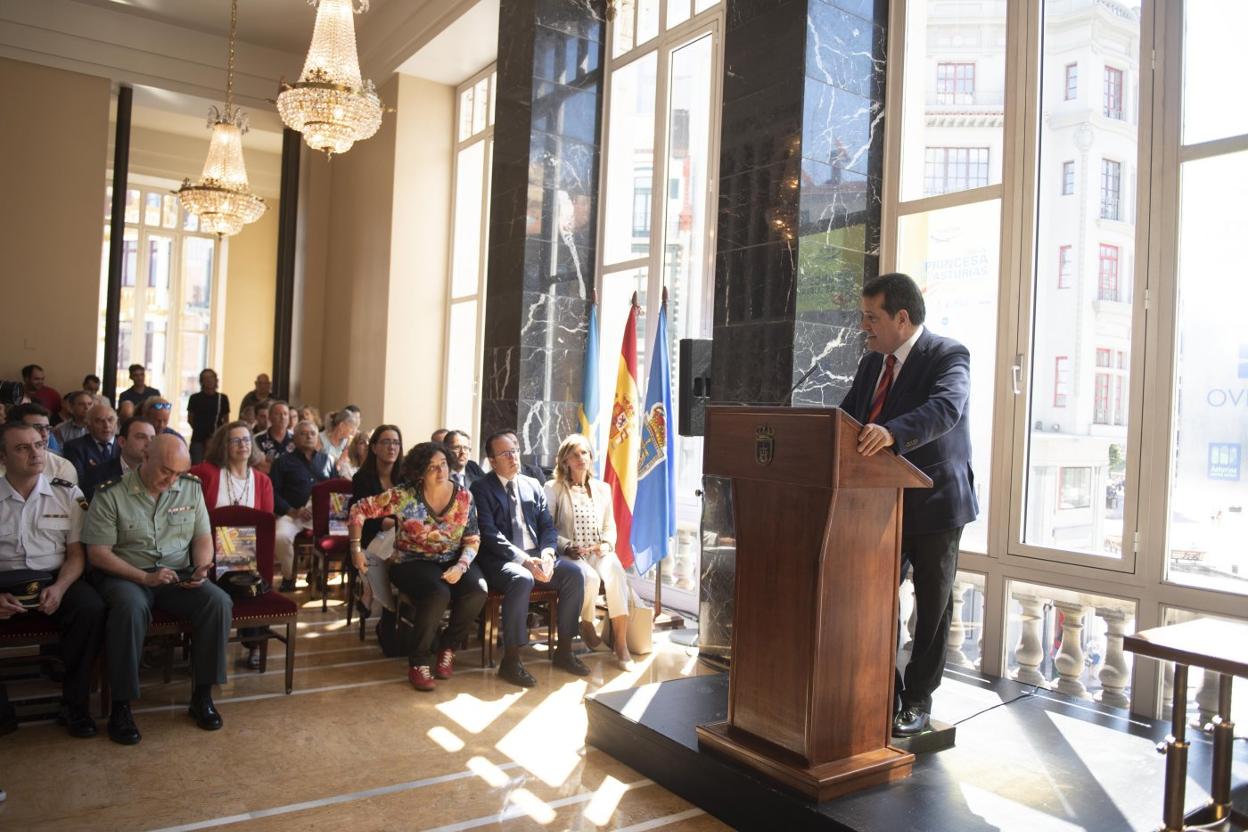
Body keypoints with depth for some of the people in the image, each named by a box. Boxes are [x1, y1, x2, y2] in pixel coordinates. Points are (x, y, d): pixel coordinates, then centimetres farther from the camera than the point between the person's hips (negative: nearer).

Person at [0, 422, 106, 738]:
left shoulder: (67, 494, 6)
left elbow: (77, 553, 4)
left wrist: (59, 588, -15)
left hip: (56, 578, 0)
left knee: (91, 608, -31)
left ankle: (74, 703, -15)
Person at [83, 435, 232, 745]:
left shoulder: (191, 487, 5)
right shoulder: (111, 494, -7)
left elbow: (203, 537, 12)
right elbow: (97, 552, -9)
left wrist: (201, 568, -9)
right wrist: (145, 577, -20)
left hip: (178, 576, 3)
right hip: (126, 575, -3)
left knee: (219, 601, -25)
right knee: (131, 607, -38)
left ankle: (202, 695, -12)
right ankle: (120, 706, -23)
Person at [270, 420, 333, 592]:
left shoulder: (325, 460, 23)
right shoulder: (284, 461, 13)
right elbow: (273, 492, 3)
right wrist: (293, 511, -11)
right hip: (292, 514, -2)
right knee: (281, 536, -34)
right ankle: (288, 577, -8)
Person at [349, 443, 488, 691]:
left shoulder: (464, 497, -3)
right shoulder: (404, 496, -11)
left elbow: (473, 539, 0)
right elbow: (359, 509, -5)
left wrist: (461, 566, -17)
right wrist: (356, 548, -8)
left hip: (454, 562, 3)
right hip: (414, 563, -3)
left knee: (477, 591, -28)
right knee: (438, 594, -35)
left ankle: (448, 646, 0)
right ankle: (418, 663, -12)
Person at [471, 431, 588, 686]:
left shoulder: (533, 485, 16)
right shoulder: (481, 488, -1)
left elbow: (547, 525, 12)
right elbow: (489, 533, -12)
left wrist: (547, 553, -10)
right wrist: (525, 560, -22)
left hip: (536, 554, 6)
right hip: (501, 560, -6)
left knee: (574, 573, -18)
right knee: (522, 579, -36)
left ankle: (564, 651, -5)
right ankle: (510, 660, -24)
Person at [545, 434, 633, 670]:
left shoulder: (602, 488, 18)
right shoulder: (553, 489, 6)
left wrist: (607, 545, -4)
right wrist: (567, 547, -16)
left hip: (599, 552, 3)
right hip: (570, 554, -3)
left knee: (616, 573, -31)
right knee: (589, 577, -35)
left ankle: (621, 645, -32)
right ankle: (587, 624, -4)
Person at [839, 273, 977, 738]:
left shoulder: (948, 355, -13)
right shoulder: (872, 363, 10)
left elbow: (945, 407, -33)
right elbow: (845, 417, 9)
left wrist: (892, 432, -50)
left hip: (934, 502, -6)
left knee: (932, 605, 9)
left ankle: (918, 703, 22)